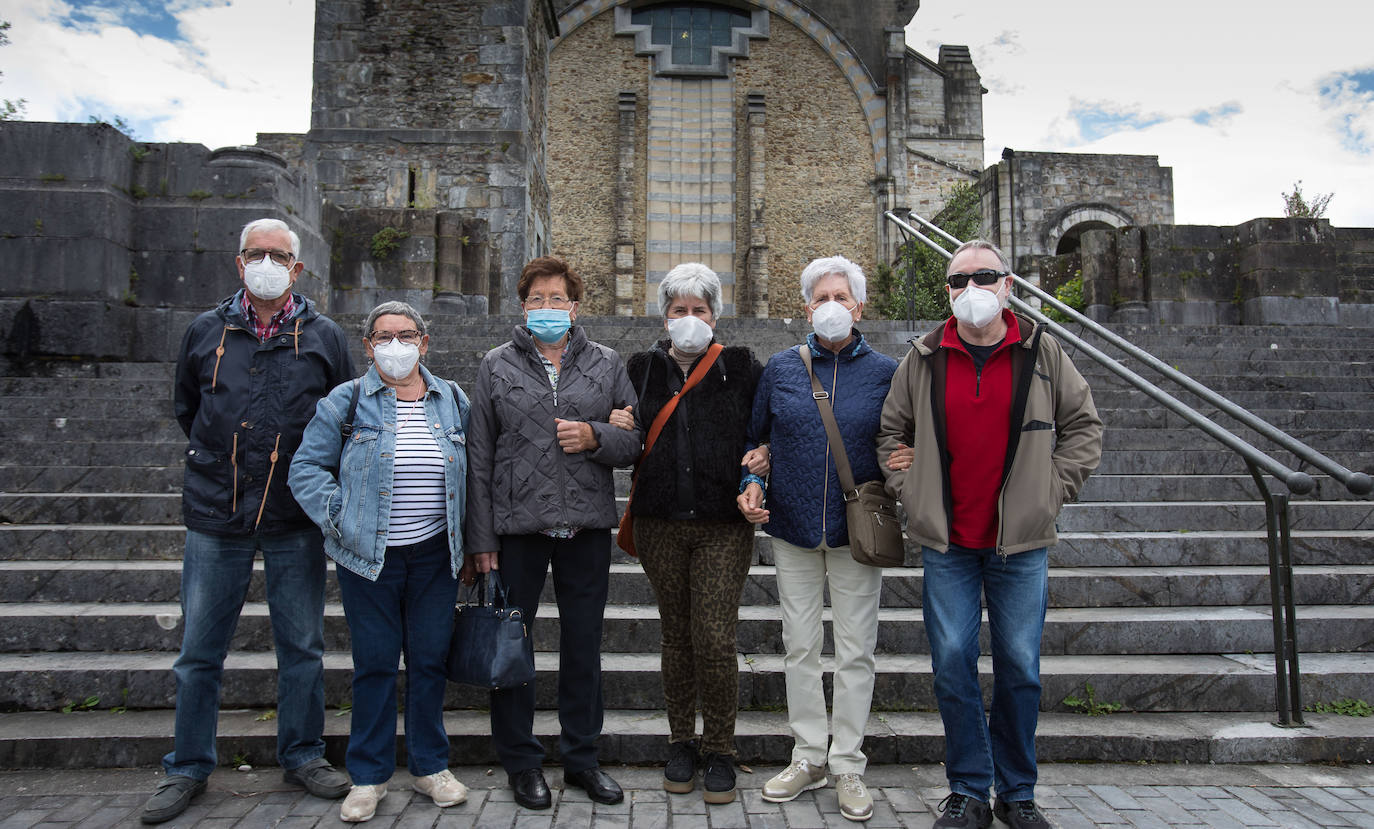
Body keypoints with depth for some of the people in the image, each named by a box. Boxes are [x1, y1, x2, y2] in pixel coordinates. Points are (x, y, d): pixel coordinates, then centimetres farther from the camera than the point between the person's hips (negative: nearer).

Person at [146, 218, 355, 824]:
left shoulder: (324, 337, 3)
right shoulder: (204, 332, 6)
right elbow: (185, 408, 20)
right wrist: (216, 462, 15)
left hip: (295, 520, -1)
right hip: (215, 515, 1)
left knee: (302, 647, 8)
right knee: (199, 651, 9)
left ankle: (302, 755, 25)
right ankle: (188, 768, 25)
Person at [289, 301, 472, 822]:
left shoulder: (453, 402, 7)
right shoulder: (345, 403, -1)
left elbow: (471, 473, 14)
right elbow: (307, 469, 0)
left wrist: (468, 538, 8)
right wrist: (340, 520, -10)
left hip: (436, 555, 2)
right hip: (368, 558, -2)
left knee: (431, 660, 9)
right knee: (374, 663, 6)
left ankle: (430, 766, 25)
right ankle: (369, 775, 22)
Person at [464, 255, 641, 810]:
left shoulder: (607, 365, 8)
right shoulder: (496, 366, 5)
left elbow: (635, 442, 7)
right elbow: (478, 458, 2)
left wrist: (595, 437, -14)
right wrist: (479, 539, -3)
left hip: (587, 527, 1)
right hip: (516, 527, -1)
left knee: (584, 646, 10)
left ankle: (582, 757, 28)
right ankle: (521, 761, 26)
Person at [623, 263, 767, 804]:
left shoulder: (740, 367, 4)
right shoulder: (643, 369, 10)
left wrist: (764, 456, -8)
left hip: (723, 524, -2)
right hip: (660, 525, 2)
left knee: (715, 639, -7)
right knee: (676, 635, 11)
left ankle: (719, 749, 14)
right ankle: (682, 743, 27)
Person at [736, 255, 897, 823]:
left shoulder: (885, 371, -1)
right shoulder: (781, 368, 3)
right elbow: (755, 437, 10)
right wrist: (752, 483, -5)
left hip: (857, 531, -1)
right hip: (792, 527, 2)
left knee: (855, 650, 6)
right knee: (800, 647, 10)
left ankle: (848, 765, 21)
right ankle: (809, 757, 25)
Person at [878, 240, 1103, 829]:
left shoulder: (1042, 353, 2)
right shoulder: (923, 359, 3)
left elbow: (1083, 426, 10)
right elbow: (892, 430, 13)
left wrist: (1053, 488, 1)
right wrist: (907, 491, 3)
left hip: (1021, 542, 0)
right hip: (946, 542, 1)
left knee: (1019, 667, 7)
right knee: (953, 664, 3)